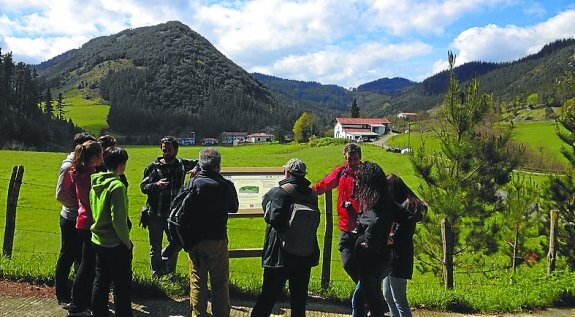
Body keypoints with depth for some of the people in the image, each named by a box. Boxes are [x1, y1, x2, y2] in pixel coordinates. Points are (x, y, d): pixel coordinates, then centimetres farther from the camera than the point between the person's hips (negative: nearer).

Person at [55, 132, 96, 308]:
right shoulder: (68, 166, -15)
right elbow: (60, 195, -19)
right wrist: (78, 207, -16)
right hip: (71, 220, -8)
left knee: (81, 257, 16)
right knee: (67, 258, 2)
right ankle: (63, 297, 14)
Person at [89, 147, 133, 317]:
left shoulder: (96, 183, 5)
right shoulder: (117, 186, -20)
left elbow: (93, 210, 13)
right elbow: (118, 219, -21)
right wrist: (126, 240, -10)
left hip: (98, 240, 8)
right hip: (116, 244, -8)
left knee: (101, 282, 16)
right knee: (122, 285, 5)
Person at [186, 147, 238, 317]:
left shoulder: (193, 182, -7)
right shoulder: (224, 185, -11)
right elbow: (234, 208, 5)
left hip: (194, 239, 2)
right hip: (217, 239, -2)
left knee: (197, 282, 12)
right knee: (220, 282, 11)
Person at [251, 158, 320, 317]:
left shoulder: (278, 193, -15)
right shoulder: (312, 195, 3)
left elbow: (274, 219, -24)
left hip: (280, 255, -4)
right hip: (305, 255, 5)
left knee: (268, 294, 5)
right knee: (299, 296, 15)